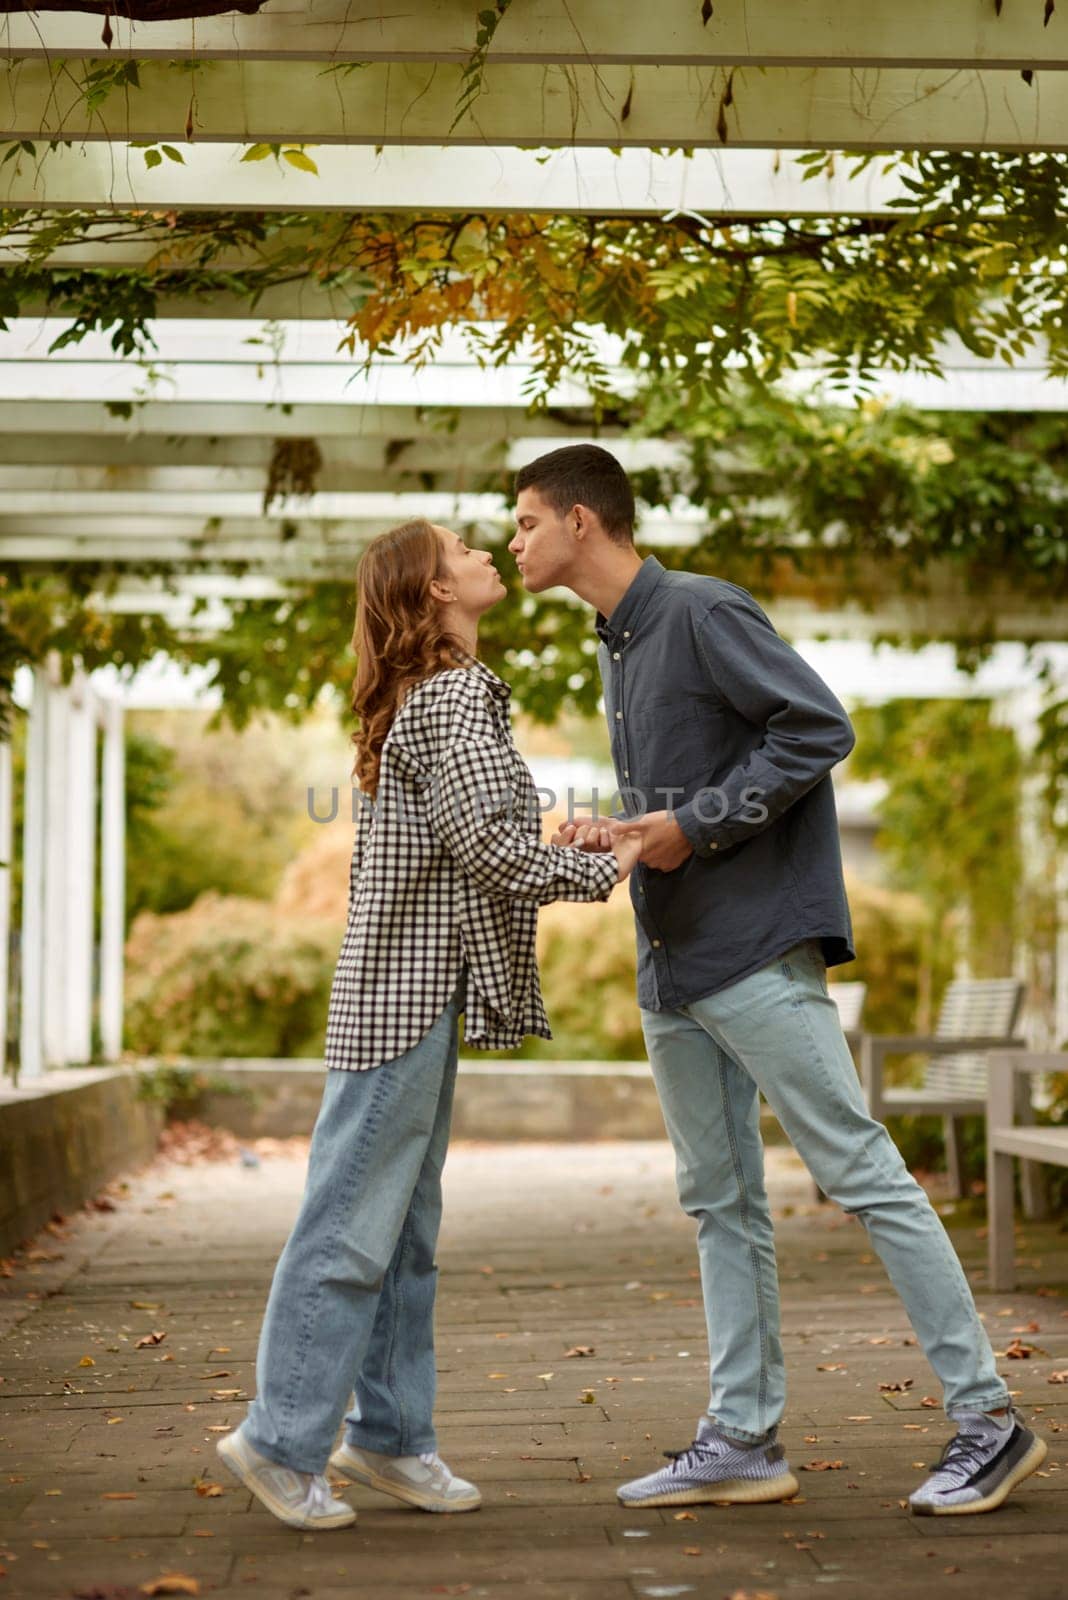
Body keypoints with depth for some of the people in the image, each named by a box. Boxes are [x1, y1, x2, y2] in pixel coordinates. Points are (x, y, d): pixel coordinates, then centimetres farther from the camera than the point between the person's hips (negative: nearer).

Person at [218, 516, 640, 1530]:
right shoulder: (458, 696, -13)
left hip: (408, 991, 10)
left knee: (405, 1227, 12)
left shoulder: (414, 703, 18)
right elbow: (489, 847, -20)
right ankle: (280, 1440, 3)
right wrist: (605, 869, -8)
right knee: (352, 1223, -4)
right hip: (407, 998, -10)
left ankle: (387, 1434, 19)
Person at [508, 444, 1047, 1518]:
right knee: (720, 1203, 10)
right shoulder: (615, 644, 18)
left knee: (862, 1175, -7)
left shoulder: (703, 614, -9)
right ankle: (741, 1439, 15)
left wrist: (694, 826, -17)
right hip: (671, 969, 10)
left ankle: (987, 1420, -1)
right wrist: (611, 839, 7)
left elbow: (820, 728, -17)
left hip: (754, 953, -10)